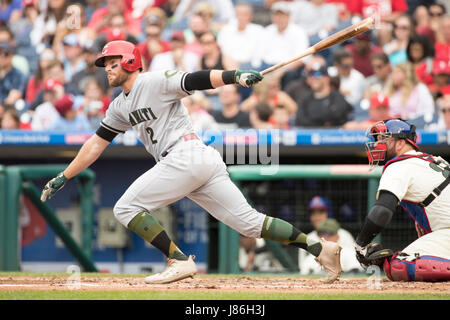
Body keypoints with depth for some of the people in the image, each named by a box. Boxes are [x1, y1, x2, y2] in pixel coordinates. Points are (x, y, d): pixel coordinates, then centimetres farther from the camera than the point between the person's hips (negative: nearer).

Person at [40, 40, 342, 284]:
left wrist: (236, 75, -30)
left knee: (126, 208, -8)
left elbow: (198, 80, -14)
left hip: (186, 155, -9)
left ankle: (180, 261, -13)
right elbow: (96, 144, 28)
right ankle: (319, 248, -3)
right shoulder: (120, 107, 24)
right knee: (249, 222, 2)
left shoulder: (154, 82, -2)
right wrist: (63, 178, 26)